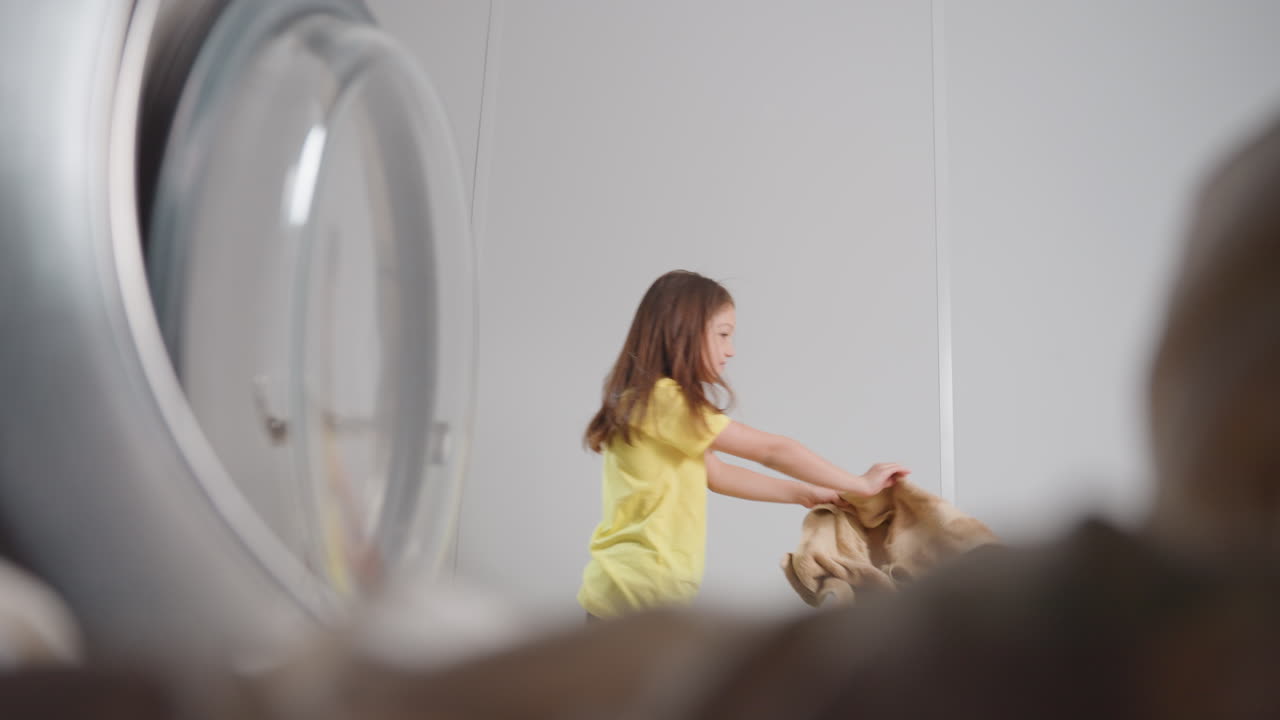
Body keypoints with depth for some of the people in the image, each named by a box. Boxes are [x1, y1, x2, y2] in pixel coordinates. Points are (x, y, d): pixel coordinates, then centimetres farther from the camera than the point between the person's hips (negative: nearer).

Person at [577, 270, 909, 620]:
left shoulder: (642, 400, 13)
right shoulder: (663, 399, -17)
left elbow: (718, 474, 16)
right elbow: (773, 450, -12)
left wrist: (804, 494, 12)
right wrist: (861, 484, -2)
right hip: (640, 592, -9)